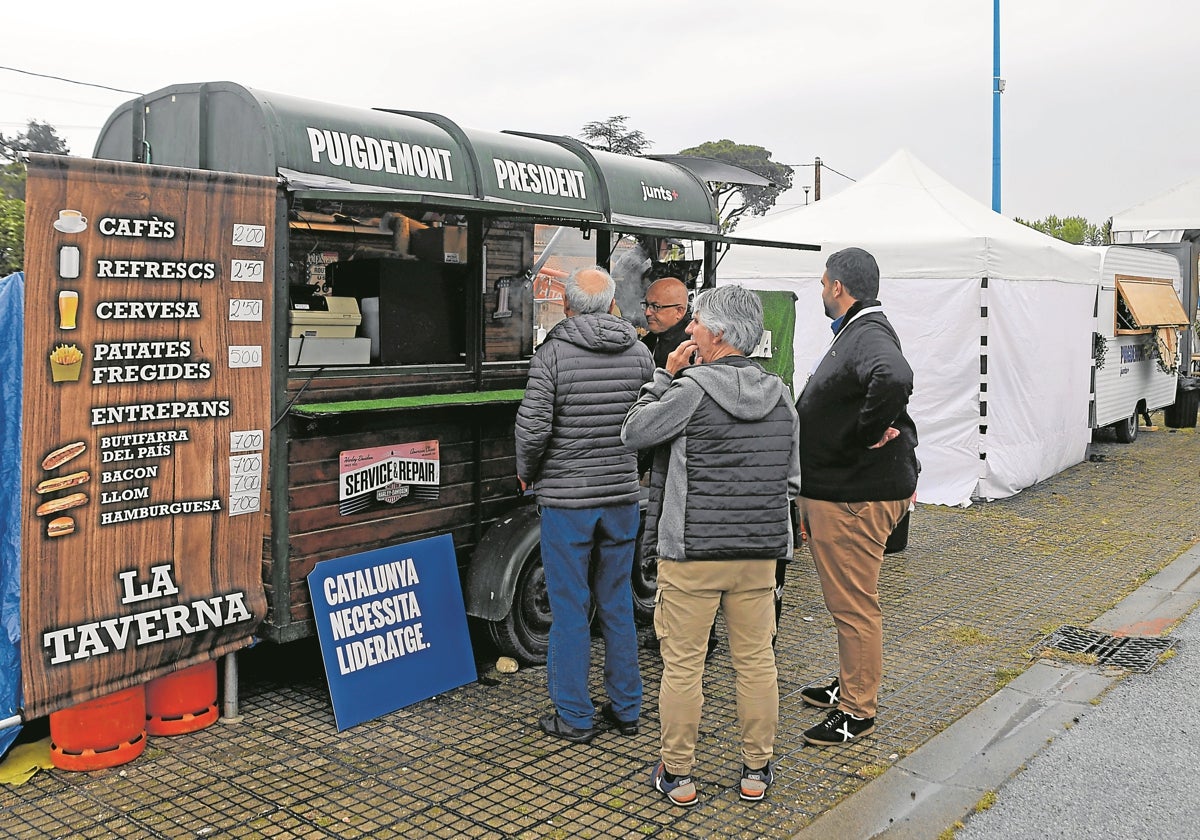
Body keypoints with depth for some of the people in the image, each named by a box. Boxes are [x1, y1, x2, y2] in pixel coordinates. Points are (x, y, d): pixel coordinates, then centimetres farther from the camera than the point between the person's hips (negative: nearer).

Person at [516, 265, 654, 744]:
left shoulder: (553, 354, -12)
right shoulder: (640, 353, 2)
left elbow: (532, 427, -18)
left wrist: (526, 472, 1)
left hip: (566, 498, -4)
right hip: (622, 496, 5)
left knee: (569, 610, 6)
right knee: (618, 605, 15)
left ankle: (574, 718, 15)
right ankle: (626, 709, 24)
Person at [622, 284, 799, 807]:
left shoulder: (693, 390, -14)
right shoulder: (779, 394, 5)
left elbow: (634, 433, -4)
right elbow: (792, 477, 11)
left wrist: (665, 375, 1)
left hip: (691, 552, -5)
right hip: (760, 552, 5)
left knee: (682, 665, 6)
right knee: (756, 661, 14)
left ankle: (676, 777, 18)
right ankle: (756, 772, 25)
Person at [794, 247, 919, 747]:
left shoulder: (869, 336, -20)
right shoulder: (856, 332, 14)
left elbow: (895, 379, -45)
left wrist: (868, 433, -30)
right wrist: (905, 466, 21)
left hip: (855, 499, -11)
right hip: (833, 492, 11)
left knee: (854, 606, 1)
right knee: (845, 600, 23)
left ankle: (858, 711, 14)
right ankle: (849, 686, 39)